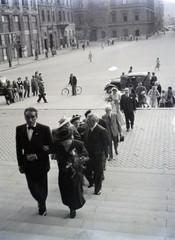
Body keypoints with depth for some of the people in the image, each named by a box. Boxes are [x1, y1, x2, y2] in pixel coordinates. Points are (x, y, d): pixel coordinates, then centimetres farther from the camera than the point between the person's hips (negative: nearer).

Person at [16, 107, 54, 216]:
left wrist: (37, 156, -19)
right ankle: (42, 204, 41)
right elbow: (19, 149, 4)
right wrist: (20, 164, 3)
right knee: (32, 188, 11)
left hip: (41, 164, -2)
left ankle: (42, 206, 43)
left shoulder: (44, 129, -14)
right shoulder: (20, 129, -4)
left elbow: (51, 147, -11)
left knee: (42, 187, 14)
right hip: (28, 164, 3)